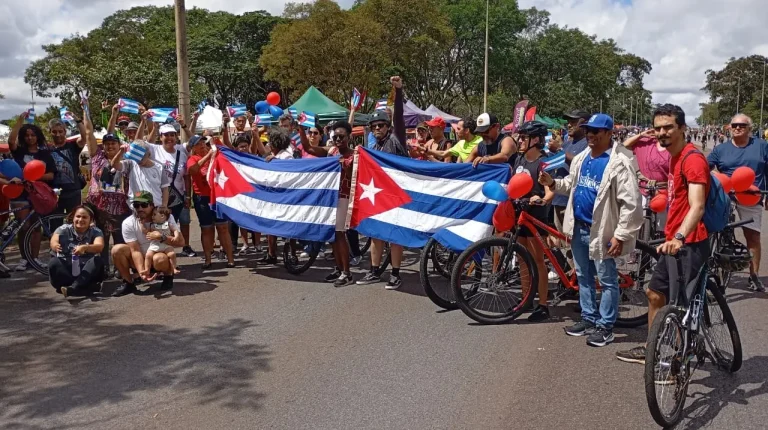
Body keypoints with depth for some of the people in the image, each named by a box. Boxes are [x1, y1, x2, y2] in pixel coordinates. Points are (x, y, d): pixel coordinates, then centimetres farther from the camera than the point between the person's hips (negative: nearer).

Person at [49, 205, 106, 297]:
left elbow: (99, 246, -23)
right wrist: (55, 246, -44)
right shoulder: (64, 229, 0)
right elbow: (53, 242, -19)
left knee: (98, 261, -27)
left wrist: (85, 248, -45)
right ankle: (90, 287, -37)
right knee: (53, 262, -27)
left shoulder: (96, 231, -2)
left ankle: (72, 288, -43)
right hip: (66, 269, 1)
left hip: (87, 271, -1)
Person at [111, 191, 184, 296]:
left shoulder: (165, 217, -15)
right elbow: (135, 250, -20)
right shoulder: (128, 223, -13)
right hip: (141, 260, 2)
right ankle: (128, 283, -5)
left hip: (162, 257, -2)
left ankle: (168, 276, -3)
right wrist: (142, 272, -34)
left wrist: (162, 238, -35)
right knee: (117, 250, -23)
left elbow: (181, 241, -19)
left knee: (159, 259, -38)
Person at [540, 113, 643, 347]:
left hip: (601, 231, -8)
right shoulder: (581, 158, 9)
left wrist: (621, 235, -20)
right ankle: (589, 318, 31)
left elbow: (630, 203, -18)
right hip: (579, 227, 8)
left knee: (607, 280, 4)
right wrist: (553, 183, 2)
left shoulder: (620, 162, -16)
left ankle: (605, 326, 14)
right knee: (583, 276, 17)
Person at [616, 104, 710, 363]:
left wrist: (679, 237, -44)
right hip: (673, 242, 10)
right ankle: (651, 350, 32)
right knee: (655, 294, 18)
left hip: (689, 245, -10)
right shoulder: (674, 157, 13)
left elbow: (697, 207, -30)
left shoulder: (693, 159, -18)